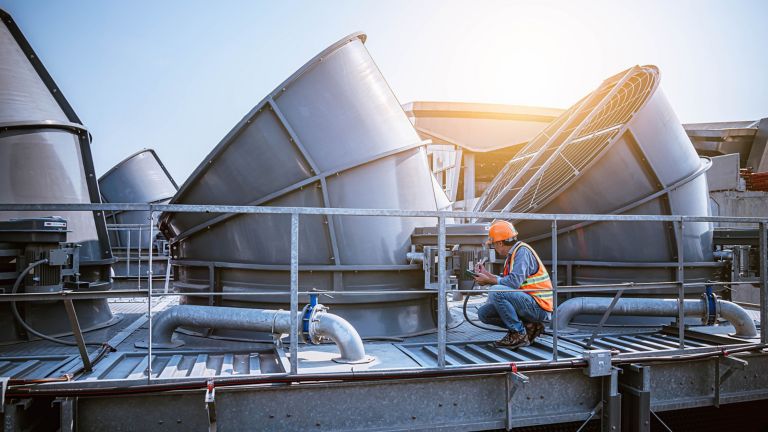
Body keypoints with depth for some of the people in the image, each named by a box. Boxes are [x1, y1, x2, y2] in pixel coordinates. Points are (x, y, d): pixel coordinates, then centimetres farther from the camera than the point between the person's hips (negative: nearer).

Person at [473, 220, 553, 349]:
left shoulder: (522, 251, -15)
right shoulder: (513, 254, 14)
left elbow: (514, 282, -25)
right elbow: (506, 281, 15)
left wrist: (489, 280, -14)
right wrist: (488, 274, 15)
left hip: (538, 306, -10)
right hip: (528, 304, 10)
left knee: (496, 292, -27)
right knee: (483, 313, 5)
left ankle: (519, 335, -14)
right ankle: (528, 326, 6)